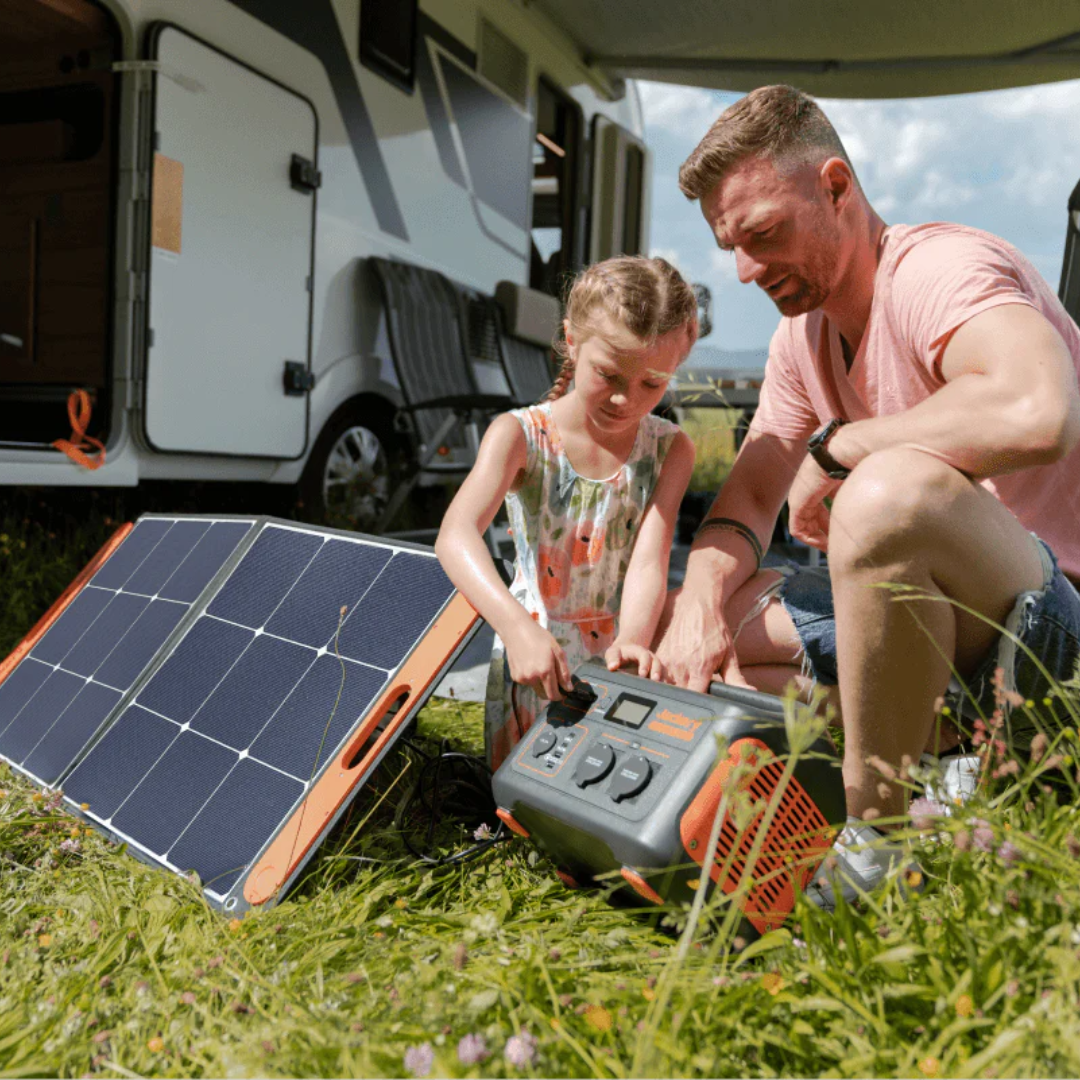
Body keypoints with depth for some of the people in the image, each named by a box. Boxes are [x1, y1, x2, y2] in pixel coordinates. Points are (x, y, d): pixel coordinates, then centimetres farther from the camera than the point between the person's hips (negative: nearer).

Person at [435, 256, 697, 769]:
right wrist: (516, 625, -46)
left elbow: (649, 561, -16)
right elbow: (456, 536, -29)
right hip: (533, 652, -1)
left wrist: (631, 641, -38)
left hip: (617, 655, 2)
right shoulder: (520, 435, -12)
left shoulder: (669, 450, -4)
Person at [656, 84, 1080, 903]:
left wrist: (835, 446, -26)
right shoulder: (802, 336, 8)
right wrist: (702, 601, -14)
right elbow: (747, 499, 8)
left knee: (891, 490, -39)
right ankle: (951, 734, -2)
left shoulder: (941, 270, -19)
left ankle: (877, 844, -20)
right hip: (941, 616, 9)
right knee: (683, 620, 6)